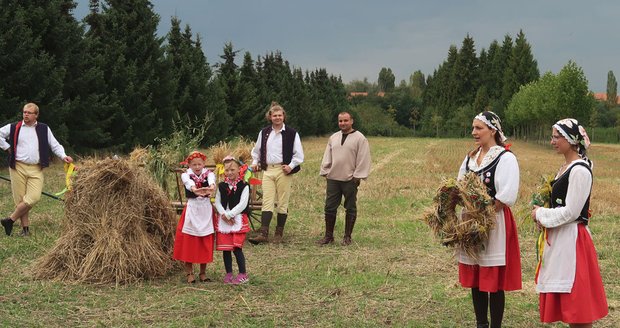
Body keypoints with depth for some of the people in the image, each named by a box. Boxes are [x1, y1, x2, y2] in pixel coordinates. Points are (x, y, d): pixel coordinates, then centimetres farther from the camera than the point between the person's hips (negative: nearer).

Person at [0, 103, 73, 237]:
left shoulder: (44, 129, 8)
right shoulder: (14, 128, 4)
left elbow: (55, 145, 10)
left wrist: (63, 156, -5)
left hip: (36, 169, 0)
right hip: (18, 168, 0)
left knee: (34, 197, -13)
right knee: (20, 198, 1)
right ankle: (25, 228, 11)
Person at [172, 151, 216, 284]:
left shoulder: (208, 174, 1)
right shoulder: (186, 175, -1)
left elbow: (212, 179, -24)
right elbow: (189, 182, -26)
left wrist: (212, 186, -50)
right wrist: (194, 189, -50)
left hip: (206, 210, 1)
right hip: (191, 210, -1)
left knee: (205, 242, 5)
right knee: (189, 242, -2)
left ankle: (203, 272, 16)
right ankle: (189, 272, 8)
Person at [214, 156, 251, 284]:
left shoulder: (243, 186, -4)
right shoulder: (221, 186, 9)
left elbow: (242, 204, -11)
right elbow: (217, 202, 4)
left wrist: (229, 214, -14)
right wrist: (224, 215, -11)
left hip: (238, 219, -4)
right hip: (223, 220, 4)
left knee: (237, 247, -9)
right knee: (225, 248, 6)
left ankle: (243, 274, 0)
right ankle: (228, 274, 16)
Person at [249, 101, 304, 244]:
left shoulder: (291, 133, 0)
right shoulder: (264, 133, 11)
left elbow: (299, 154, 2)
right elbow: (257, 150, 25)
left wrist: (291, 166, -10)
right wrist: (255, 162, 11)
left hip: (283, 171, -3)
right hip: (268, 170, 3)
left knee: (282, 203, 2)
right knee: (267, 202, -5)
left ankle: (279, 234, 12)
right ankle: (264, 234, -10)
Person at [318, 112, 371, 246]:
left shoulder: (360, 138, -4)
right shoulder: (333, 138, 13)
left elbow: (363, 159, -9)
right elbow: (327, 157, 16)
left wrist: (357, 176, -12)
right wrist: (325, 172, 8)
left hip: (350, 180, -4)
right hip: (333, 179, 5)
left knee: (350, 209, 4)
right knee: (330, 208, 4)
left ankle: (347, 237, 13)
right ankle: (328, 236, 13)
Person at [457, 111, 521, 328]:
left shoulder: (506, 158, -9)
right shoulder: (471, 157, 13)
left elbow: (507, 196, -17)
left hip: (495, 223, -7)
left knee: (494, 281, -2)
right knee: (474, 278, 10)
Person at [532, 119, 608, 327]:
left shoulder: (579, 170, -17)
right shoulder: (566, 167, 13)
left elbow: (570, 212, -19)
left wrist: (540, 214, -7)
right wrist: (542, 214, 3)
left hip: (571, 239, -10)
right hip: (560, 238, 10)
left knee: (577, 302, -3)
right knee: (568, 303, 14)